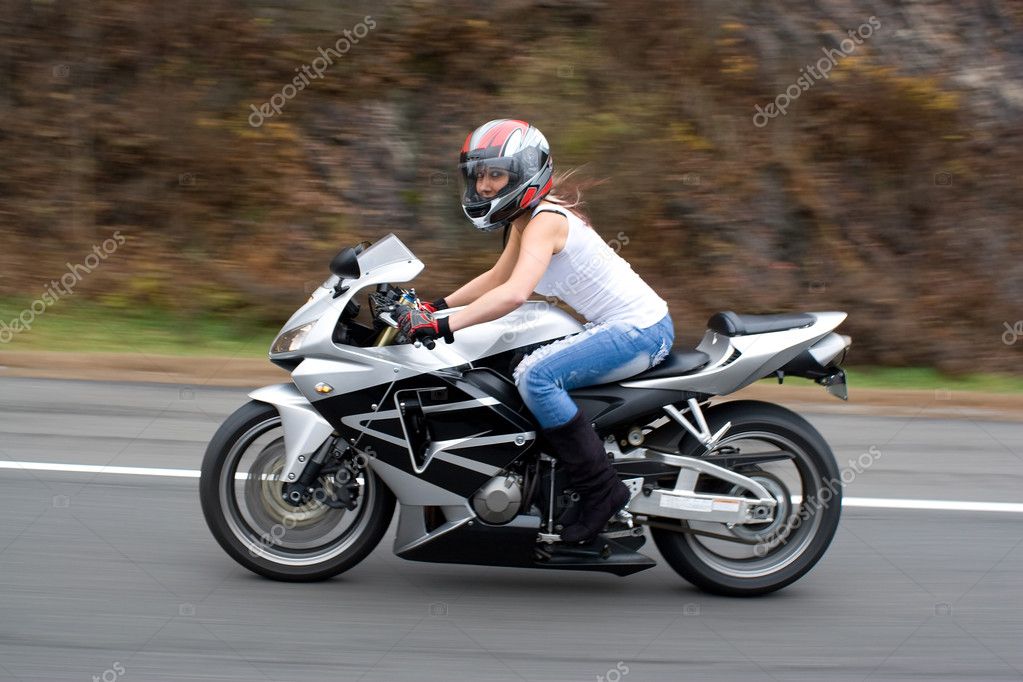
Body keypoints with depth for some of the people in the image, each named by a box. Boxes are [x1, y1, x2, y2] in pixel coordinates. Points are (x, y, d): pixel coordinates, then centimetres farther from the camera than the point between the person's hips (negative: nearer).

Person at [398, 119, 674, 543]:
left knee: (535, 376, -25)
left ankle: (601, 489, -19)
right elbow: (496, 279, 26)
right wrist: (438, 305, 16)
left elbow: (515, 293, -34)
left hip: (640, 331, -11)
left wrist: (444, 326, -36)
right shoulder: (526, 219, 13)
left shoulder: (545, 221, -18)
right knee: (526, 370, 18)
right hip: (623, 327, 11)